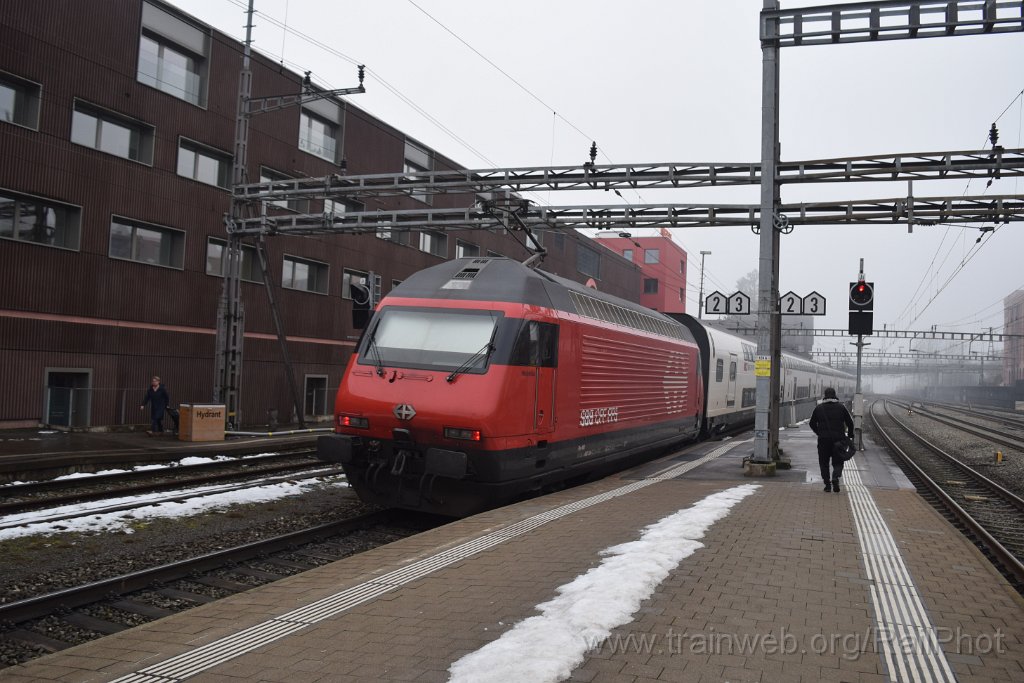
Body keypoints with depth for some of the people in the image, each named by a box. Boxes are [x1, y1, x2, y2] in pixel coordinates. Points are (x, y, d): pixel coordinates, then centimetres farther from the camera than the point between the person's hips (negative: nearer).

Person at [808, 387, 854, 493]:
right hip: (838, 439, 0)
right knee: (838, 462, 8)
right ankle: (835, 478, -17)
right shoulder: (841, 407, 3)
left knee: (824, 462, 10)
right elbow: (850, 423, 4)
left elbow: (812, 423, 8)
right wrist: (850, 435, 16)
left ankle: (827, 484, 4)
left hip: (823, 439, 0)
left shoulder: (818, 408, 4)